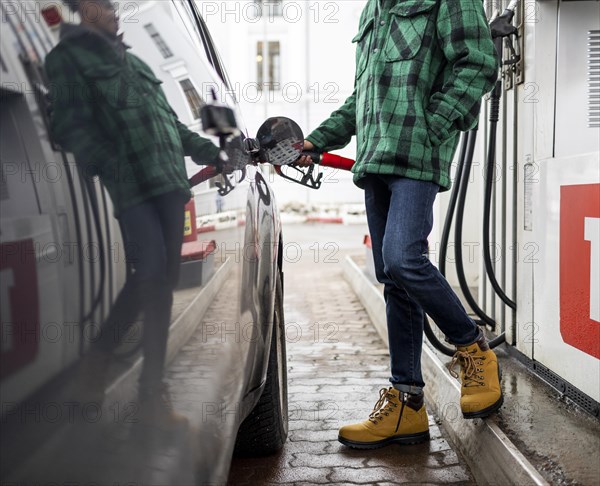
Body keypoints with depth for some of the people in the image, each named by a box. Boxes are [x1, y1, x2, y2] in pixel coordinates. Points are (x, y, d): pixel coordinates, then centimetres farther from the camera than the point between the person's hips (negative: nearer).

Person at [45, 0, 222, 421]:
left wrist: (208, 152, 29)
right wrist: (105, 164, -18)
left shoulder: (133, 62, 30)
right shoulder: (69, 57, 8)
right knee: (151, 272, -18)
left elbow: (170, 121, 34)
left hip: (171, 181, 7)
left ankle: (153, 380, 7)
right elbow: (72, 126, -5)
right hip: (132, 183, -7)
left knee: (165, 277, 1)